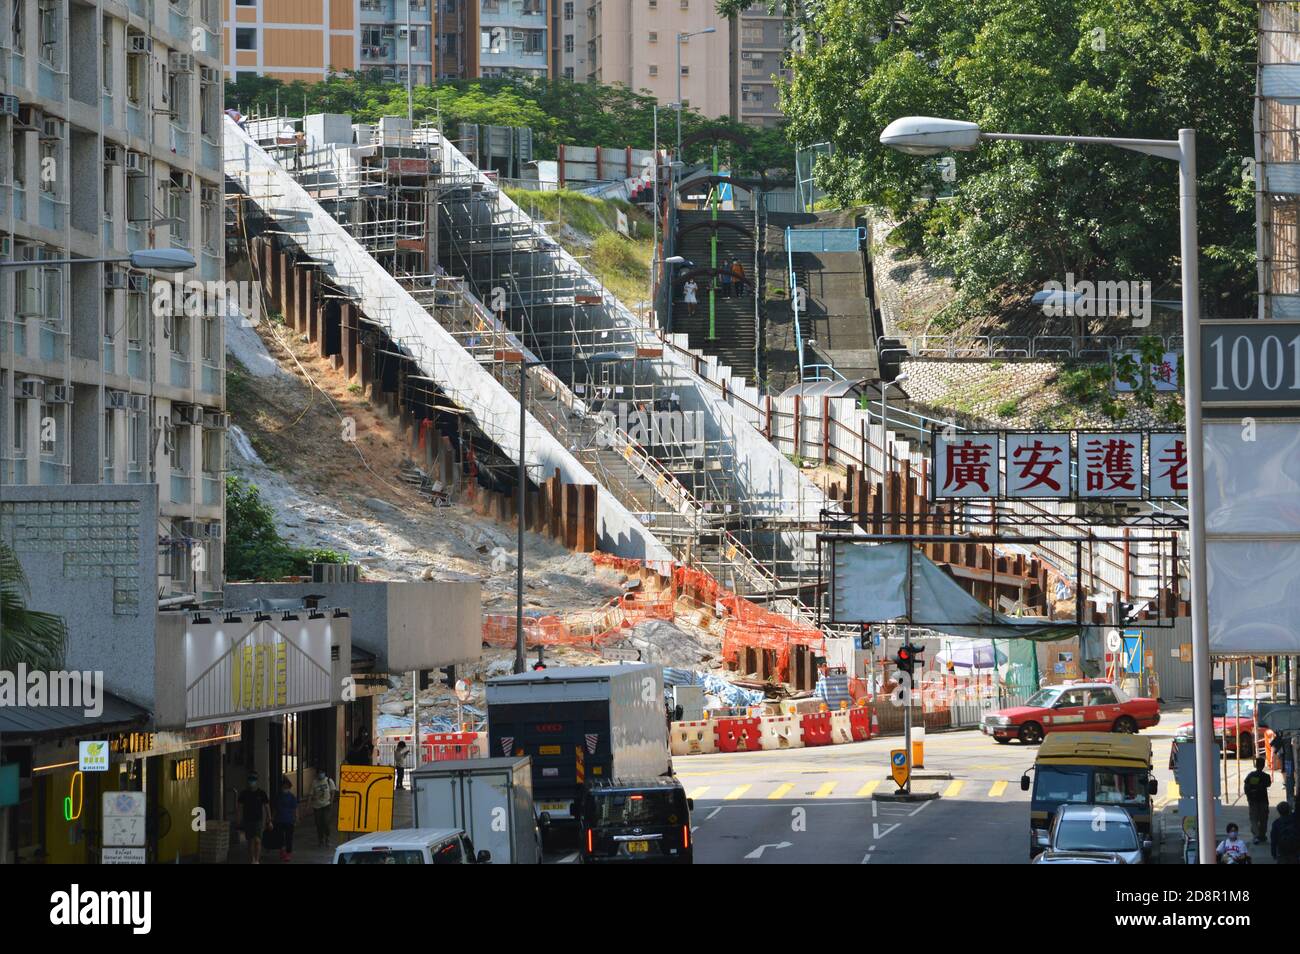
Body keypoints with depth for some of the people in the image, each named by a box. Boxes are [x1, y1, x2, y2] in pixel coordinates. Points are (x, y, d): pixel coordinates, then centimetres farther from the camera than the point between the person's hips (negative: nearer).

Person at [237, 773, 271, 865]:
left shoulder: (261, 793, 0)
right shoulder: (244, 793, 3)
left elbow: (267, 807, 5)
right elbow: (240, 808, 6)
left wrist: (269, 821, 2)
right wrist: (240, 822, 2)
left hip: (258, 820, -2)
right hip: (247, 821, 2)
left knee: (257, 840, -17)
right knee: (250, 842, 7)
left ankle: (257, 860, -15)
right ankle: (251, 860, 16)